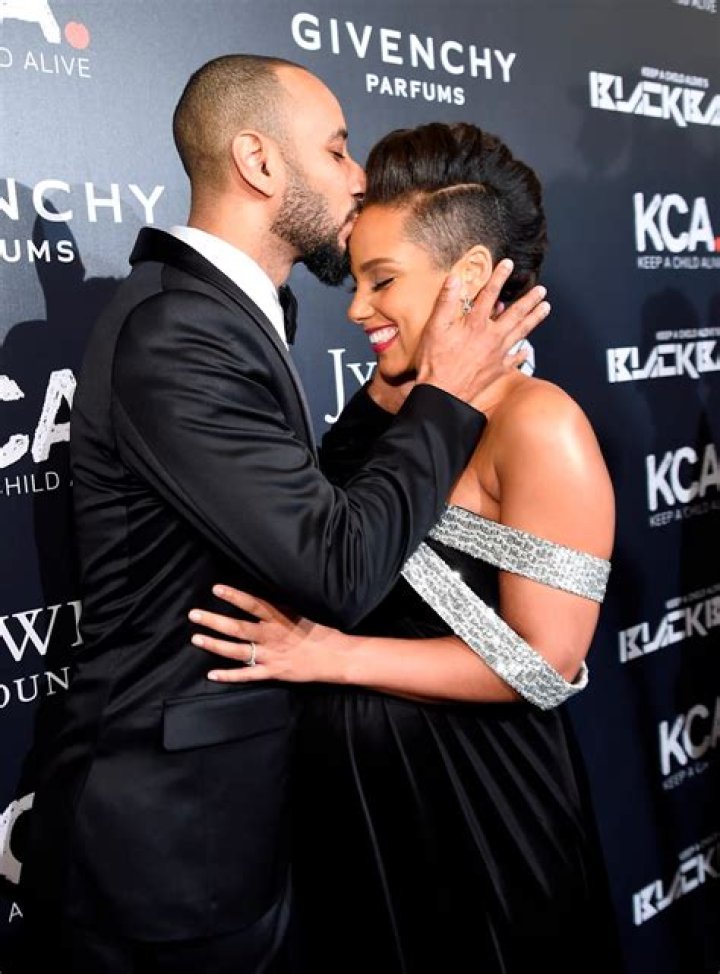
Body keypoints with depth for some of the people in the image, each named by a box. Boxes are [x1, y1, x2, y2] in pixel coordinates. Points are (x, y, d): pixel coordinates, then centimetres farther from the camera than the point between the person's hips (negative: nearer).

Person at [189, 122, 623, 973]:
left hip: (470, 806, -6)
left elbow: (543, 664, -20)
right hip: (352, 789, 6)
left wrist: (328, 655, -19)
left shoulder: (537, 425, -19)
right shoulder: (381, 402, 0)